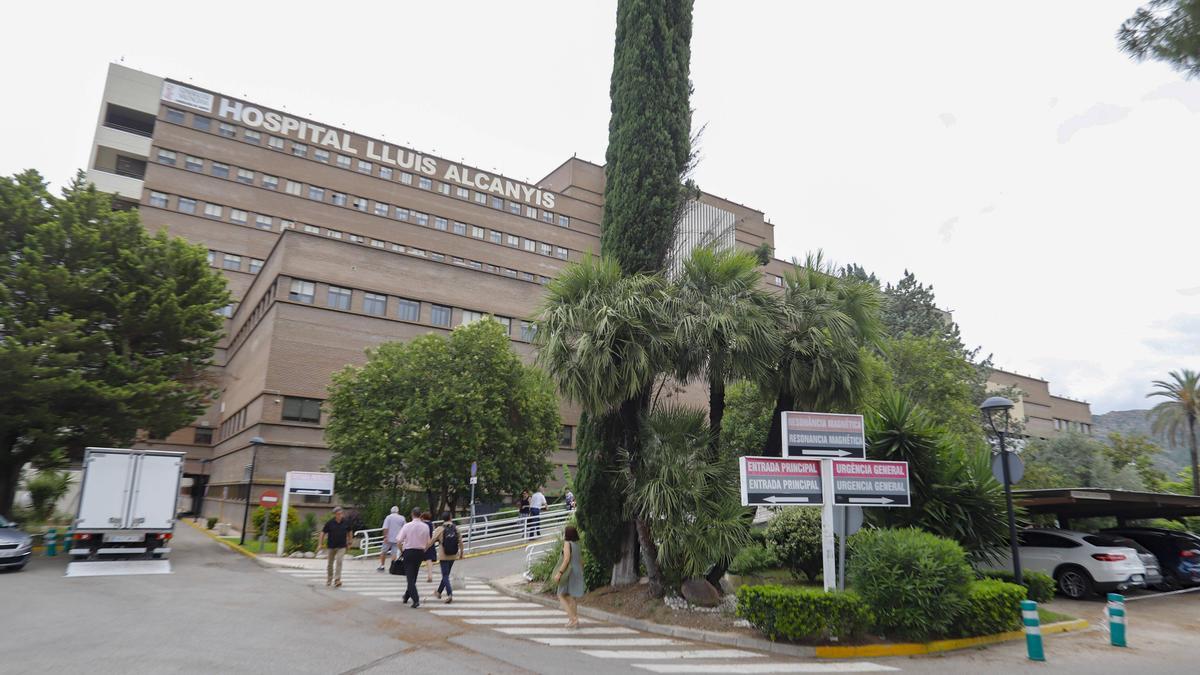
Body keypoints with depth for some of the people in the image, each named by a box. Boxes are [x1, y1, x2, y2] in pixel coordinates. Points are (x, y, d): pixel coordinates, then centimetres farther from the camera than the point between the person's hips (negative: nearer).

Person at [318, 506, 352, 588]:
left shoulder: (346, 522, -5)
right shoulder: (330, 522, -10)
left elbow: (349, 532, 11)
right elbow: (323, 533, -2)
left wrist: (349, 541, 16)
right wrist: (320, 544, -6)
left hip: (341, 546, -1)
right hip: (331, 546, 1)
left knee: (339, 561, -17)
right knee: (330, 563, 13)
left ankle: (337, 580, -18)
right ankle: (329, 580, 33)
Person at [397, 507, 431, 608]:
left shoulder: (407, 526, -9)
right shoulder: (425, 527, 0)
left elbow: (399, 541, -11)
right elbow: (428, 543, 3)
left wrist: (401, 551, 4)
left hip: (409, 552, -3)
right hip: (420, 552, 3)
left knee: (410, 577, -2)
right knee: (413, 576, 19)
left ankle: (416, 600, -13)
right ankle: (407, 597, 32)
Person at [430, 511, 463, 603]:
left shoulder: (440, 529, -9)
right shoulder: (456, 528, -1)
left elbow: (432, 541, -7)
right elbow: (460, 542, 0)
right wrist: (461, 553, 12)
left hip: (443, 556, -4)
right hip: (453, 555, 4)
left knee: (445, 575, -2)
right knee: (446, 574, 19)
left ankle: (450, 594, -17)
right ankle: (439, 592, 32)